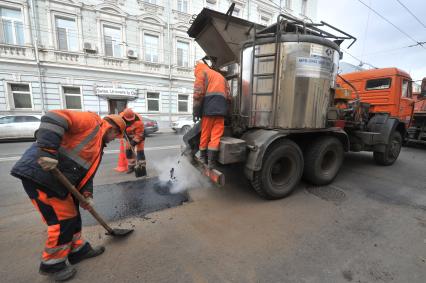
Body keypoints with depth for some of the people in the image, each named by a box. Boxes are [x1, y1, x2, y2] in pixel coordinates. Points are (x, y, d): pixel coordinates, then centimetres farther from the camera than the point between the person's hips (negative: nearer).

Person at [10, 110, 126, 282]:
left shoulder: (98, 147, 18)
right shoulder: (91, 121, -9)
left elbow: (86, 171, 16)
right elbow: (54, 117, -23)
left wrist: (87, 194, 4)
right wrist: (48, 150, -31)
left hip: (59, 181, 10)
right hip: (39, 173, -10)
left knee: (72, 215, 18)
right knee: (63, 221, -1)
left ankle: (78, 250, 36)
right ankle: (52, 264, 20)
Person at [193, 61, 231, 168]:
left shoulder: (201, 72, 14)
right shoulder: (220, 76, 33)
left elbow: (198, 93, -3)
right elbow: (228, 95, 22)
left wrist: (195, 111, -4)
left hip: (208, 105, -4)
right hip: (221, 106, 4)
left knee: (205, 133, 5)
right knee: (216, 135, -2)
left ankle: (203, 158, 17)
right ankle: (211, 161, -5)